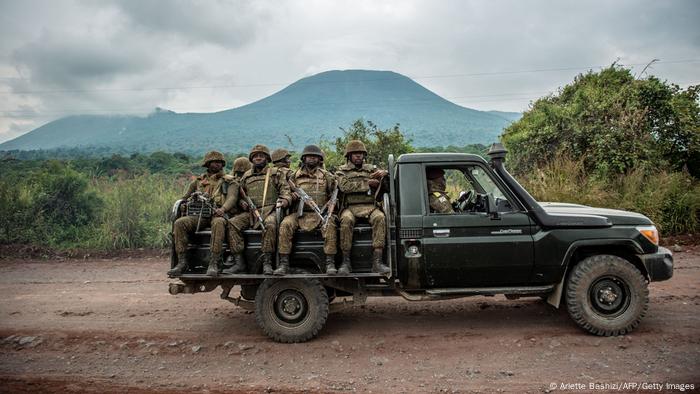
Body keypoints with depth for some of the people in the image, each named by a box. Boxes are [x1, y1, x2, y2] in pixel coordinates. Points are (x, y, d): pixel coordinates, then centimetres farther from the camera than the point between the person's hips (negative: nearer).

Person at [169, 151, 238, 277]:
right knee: (179, 223, -24)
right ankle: (182, 261, -22)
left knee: (218, 223, -39)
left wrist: (223, 208, -26)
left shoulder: (229, 181, 14)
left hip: (218, 214, -3)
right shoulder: (198, 181, 25)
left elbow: (232, 197, -5)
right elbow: (185, 198, 27)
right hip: (200, 215, 4)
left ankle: (214, 263, -40)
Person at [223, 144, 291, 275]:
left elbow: (285, 190, 5)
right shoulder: (246, 176, 21)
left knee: (270, 224, -37)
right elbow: (240, 194, 27)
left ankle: (267, 262, -30)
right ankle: (239, 263, -21)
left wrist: (285, 200, -16)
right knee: (232, 223, -21)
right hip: (250, 212, 4)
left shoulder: (275, 173, 11)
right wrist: (242, 202, 5)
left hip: (269, 210, -4)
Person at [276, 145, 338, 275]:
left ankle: (330, 263, -28)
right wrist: (292, 195, -5)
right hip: (299, 213, 1)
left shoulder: (326, 175, 13)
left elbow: (335, 194, 11)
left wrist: (329, 209, -7)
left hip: (320, 212, -1)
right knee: (285, 224, -27)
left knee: (329, 225, -32)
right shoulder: (295, 175, 14)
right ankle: (284, 263, -23)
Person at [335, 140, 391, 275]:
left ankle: (377, 261, -36)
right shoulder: (342, 171, 16)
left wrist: (382, 173, -11)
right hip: (350, 207, -1)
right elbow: (344, 186, -4)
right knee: (346, 220, -36)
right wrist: (367, 183, -6)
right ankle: (346, 261, -28)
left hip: (370, 206, 2)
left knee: (379, 218, -32)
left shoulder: (371, 169, 24)